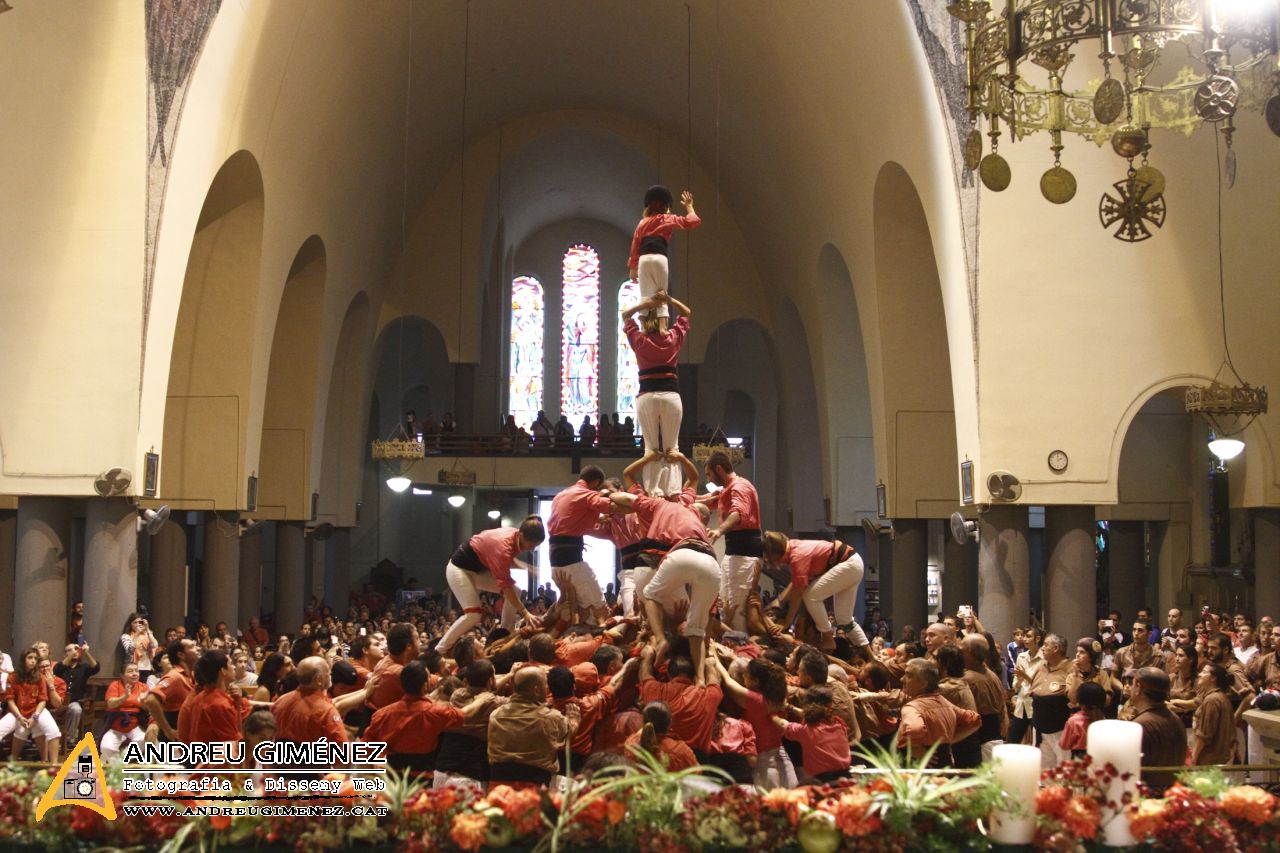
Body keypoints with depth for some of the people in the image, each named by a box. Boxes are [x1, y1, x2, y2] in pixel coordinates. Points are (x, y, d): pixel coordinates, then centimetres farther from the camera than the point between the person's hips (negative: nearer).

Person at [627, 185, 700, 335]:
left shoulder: (642, 223, 23)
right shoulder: (667, 219, 12)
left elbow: (635, 246, 21)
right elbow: (693, 221, 11)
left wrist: (633, 267, 24)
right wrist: (689, 206, 27)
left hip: (643, 259, 3)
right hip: (659, 258, -3)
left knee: (646, 295, 2)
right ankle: (662, 326, -14)